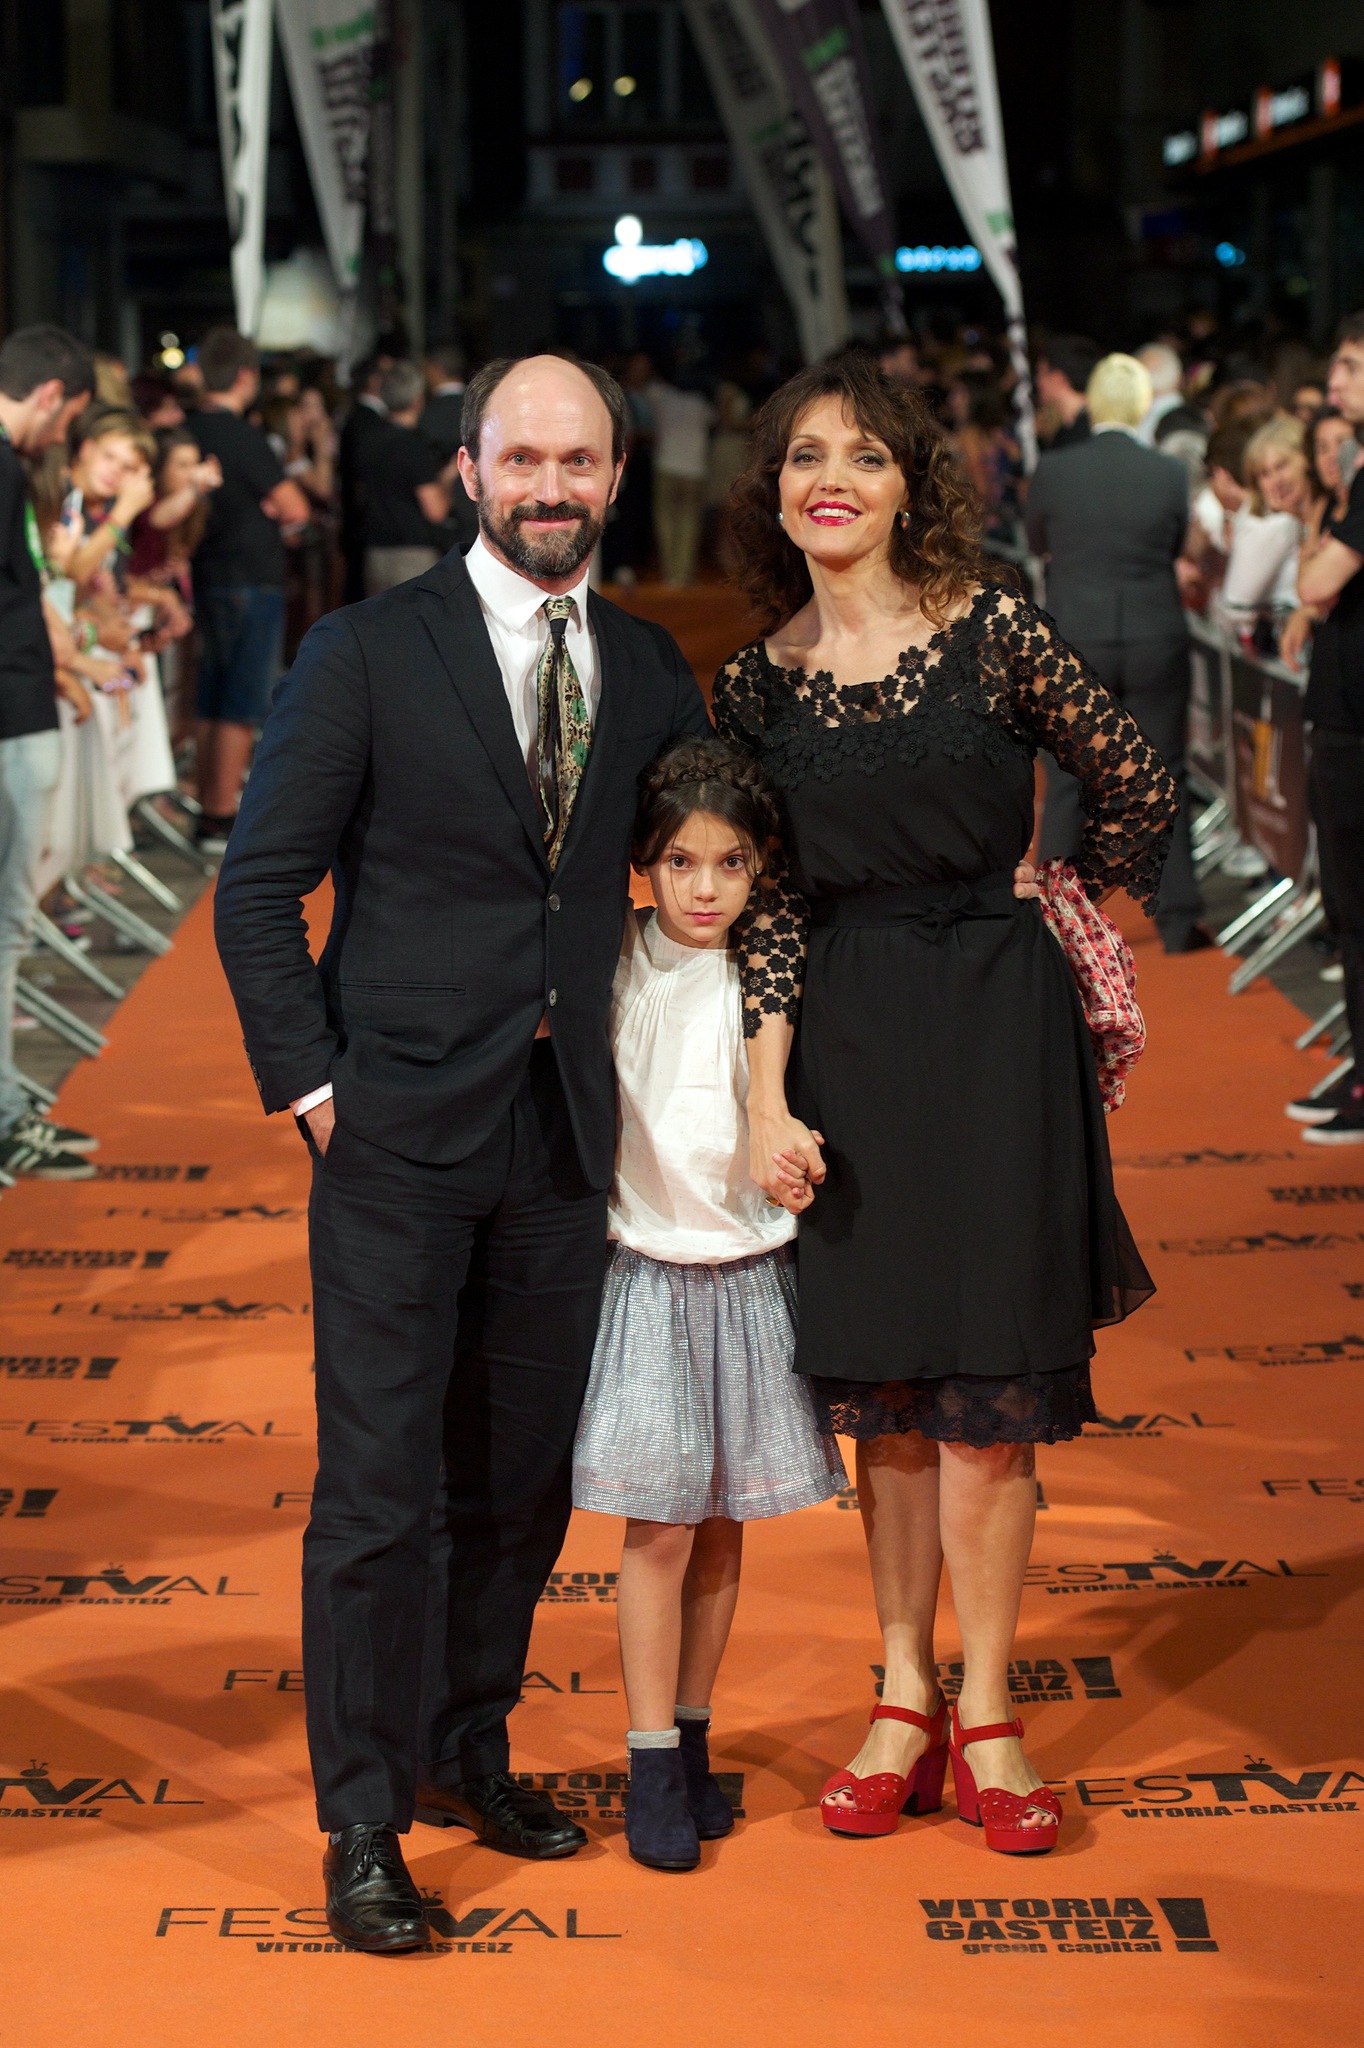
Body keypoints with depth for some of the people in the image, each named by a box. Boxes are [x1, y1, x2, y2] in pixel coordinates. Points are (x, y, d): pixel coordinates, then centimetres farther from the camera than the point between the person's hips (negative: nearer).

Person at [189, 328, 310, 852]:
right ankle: (222, 822, -2)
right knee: (242, 707, -3)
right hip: (251, 582, -8)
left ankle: (210, 810, 20)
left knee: (212, 705, 14)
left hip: (208, 577, 8)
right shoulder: (243, 437, -17)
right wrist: (270, 508, 4)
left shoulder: (192, 431, 5)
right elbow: (295, 509, -17)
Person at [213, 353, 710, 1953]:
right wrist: (308, 1083, -9)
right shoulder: (367, 653, -5)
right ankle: (363, 1825, 8)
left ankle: (466, 1750, 30)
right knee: (380, 1489, -3)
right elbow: (260, 886, -3)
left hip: (565, 1136, 5)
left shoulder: (648, 668, 9)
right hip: (399, 1134, -4)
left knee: (522, 1480, 12)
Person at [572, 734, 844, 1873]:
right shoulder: (610, 969, -3)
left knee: (722, 1526, 9)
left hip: (750, 1271, 2)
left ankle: (693, 1738, 23)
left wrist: (796, 1169, -9)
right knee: (661, 1524, -4)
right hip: (648, 1268, -2)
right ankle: (654, 1772, 4)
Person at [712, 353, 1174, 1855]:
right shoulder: (755, 684, 3)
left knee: (983, 1401, 0)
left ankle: (985, 1715, 12)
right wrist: (765, 1096, -6)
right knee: (879, 1391, 9)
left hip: (994, 1030, -3)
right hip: (841, 1040, 3)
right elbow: (770, 899, 2)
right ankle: (904, 1700, 21)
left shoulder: (995, 635, -6)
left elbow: (1136, 791, 4)